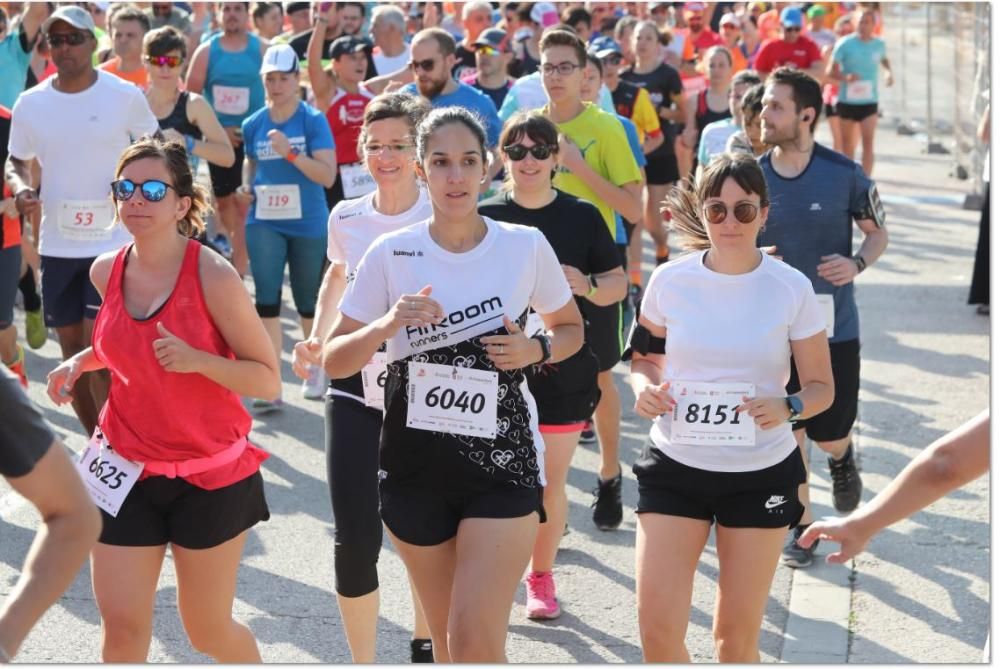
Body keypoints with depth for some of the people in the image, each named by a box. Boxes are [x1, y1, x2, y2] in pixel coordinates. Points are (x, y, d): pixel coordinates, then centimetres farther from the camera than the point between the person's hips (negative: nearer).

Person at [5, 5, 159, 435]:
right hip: (57, 245, 4)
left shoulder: (125, 96, -7)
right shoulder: (30, 103, 0)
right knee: (72, 349, 11)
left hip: (113, 242, -4)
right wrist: (20, 188, -9)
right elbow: (16, 160, 12)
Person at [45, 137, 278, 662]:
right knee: (122, 626, -1)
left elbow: (268, 380, -15)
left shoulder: (212, 275, -17)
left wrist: (195, 360, -30)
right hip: (125, 469, 4)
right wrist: (82, 362, 3)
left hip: (211, 475, -4)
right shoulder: (106, 271, -1)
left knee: (207, 628, 10)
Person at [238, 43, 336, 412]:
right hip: (265, 222, 2)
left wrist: (290, 153, -26)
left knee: (307, 301, 11)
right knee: (267, 299, -7)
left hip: (308, 223, -2)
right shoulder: (253, 124, 4)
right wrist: (247, 187, 1)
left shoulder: (313, 120, -7)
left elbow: (327, 174, -15)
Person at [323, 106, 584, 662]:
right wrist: (386, 326, -19)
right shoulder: (392, 254, -3)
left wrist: (535, 350, -9)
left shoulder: (526, 246, -3)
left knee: (475, 645, -13)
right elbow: (334, 362, 0)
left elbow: (571, 329, 13)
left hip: (503, 464, -2)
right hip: (414, 465, 2)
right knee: (447, 644, 13)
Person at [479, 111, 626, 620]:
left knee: (551, 481, 8)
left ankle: (541, 576, 25)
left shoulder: (581, 216, 1)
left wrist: (587, 285, -15)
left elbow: (618, 284, 4)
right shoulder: (485, 217, 0)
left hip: (562, 372, 1)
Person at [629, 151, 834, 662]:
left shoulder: (791, 289, -7)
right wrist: (644, 388, -11)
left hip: (761, 474, -1)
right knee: (657, 631, -6)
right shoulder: (670, 280, -4)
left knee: (736, 637, 7)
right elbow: (644, 358, 12)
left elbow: (821, 386, 1)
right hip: (675, 467, 1)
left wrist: (787, 407, -21)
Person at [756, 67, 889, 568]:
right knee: (789, 434, 6)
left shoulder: (844, 175, -10)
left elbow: (878, 233, 3)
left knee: (829, 432, 4)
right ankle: (800, 524, 24)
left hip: (834, 325, -1)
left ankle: (841, 457, 41)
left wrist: (857, 263, -17)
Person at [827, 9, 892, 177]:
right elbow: (830, 71, -6)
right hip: (847, 100, -1)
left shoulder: (879, 44, 3)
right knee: (848, 143, 11)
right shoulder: (845, 44, -7)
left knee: (868, 142, -14)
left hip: (869, 102, 1)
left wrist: (889, 72, 6)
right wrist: (845, 77, -26)